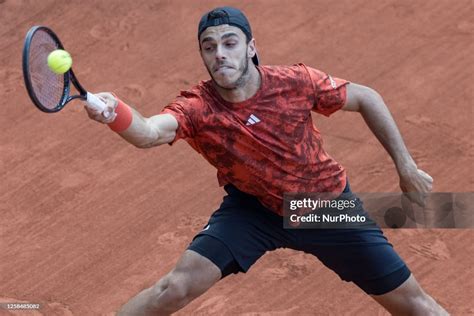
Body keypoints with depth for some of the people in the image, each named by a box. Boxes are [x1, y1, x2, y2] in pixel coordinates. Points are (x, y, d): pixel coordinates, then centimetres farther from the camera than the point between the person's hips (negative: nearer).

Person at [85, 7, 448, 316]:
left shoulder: (296, 82, -24)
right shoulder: (197, 107, -27)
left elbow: (366, 98, -6)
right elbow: (150, 132, -49)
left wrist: (406, 168, -4)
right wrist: (114, 112, -71)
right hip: (253, 207, -1)